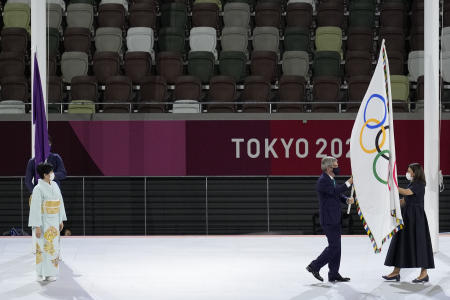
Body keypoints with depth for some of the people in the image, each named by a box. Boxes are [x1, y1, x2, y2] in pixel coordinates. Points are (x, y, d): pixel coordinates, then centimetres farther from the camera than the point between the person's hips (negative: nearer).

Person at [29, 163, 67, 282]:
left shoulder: (55, 185, 6)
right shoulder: (38, 189, -14)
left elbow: (60, 203, 12)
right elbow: (35, 208, -16)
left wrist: (61, 220, 12)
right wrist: (37, 226, -19)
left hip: (54, 222, 6)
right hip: (44, 222, -6)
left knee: (53, 246, 9)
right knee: (43, 246, 0)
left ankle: (50, 272, 17)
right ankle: (41, 273, 9)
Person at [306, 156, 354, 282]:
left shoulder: (331, 179, 14)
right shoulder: (323, 181, -16)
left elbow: (339, 195, 17)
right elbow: (335, 191, -27)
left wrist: (347, 199, -3)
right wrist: (349, 182, -23)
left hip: (335, 219, 10)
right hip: (328, 220, -10)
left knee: (336, 246, 10)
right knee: (334, 246, -9)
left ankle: (334, 274, 15)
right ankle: (314, 266, 2)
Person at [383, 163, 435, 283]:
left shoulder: (419, 184, -12)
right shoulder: (412, 184, 16)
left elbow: (406, 192, -27)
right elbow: (404, 200, 16)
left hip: (416, 216, -9)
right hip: (407, 215, 9)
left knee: (418, 242, -5)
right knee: (401, 242, 7)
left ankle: (424, 273, 2)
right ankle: (396, 272, 11)